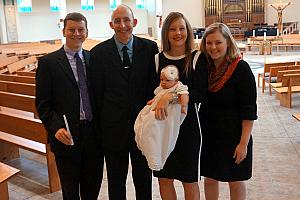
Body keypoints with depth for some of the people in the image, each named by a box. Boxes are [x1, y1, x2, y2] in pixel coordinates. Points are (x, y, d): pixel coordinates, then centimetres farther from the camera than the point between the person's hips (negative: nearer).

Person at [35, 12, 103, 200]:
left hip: (94, 133, 3)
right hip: (67, 136, -3)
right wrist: (56, 127, -20)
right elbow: (42, 103, -7)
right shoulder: (48, 62, -6)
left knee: (93, 184, 18)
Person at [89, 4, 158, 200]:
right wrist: (100, 123, 0)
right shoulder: (99, 52, -5)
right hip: (114, 128, 0)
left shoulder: (150, 48, -4)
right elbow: (96, 93, -1)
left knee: (144, 177, 17)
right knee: (116, 180, 17)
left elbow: (155, 84, -2)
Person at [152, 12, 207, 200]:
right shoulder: (158, 58, 4)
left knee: (189, 180, 10)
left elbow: (201, 93, -15)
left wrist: (171, 96, -26)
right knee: (164, 178, 13)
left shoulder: (197, 58, -5)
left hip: (187, 123, -3)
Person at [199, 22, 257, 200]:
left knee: (236, 182, 12)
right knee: (210, 179, 17)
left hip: (233, 135, -4)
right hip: (208, 133, 5)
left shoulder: (241, 69, -14)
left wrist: (244, 143, -17)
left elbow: (249, 110, -15)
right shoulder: (204, 67, 1)